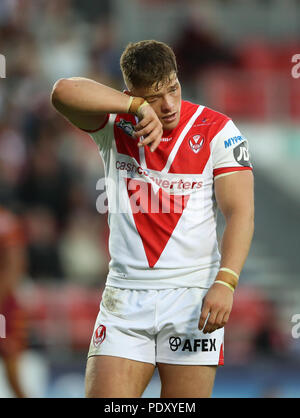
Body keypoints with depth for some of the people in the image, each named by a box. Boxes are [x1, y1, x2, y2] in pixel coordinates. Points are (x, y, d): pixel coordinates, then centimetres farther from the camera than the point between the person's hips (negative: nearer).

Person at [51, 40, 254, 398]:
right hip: (124, 297, 1)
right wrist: (139, 107, -20)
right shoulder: (114, 124, 3)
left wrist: (225, 282, -20)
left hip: (194, 297, -1)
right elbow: (63, 92, -15)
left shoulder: (218, 130, -1)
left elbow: (240, 211, -6)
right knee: (103, 396, -9)